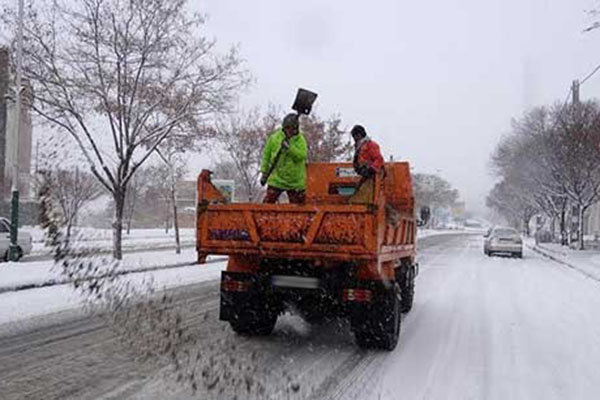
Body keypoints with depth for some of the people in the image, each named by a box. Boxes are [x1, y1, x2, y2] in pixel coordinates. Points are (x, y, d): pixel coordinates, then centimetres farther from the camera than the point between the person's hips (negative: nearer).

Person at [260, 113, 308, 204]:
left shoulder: (301, 140, -3)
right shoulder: (274, 138, -1)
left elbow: (302, 156, -19)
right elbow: (266, 155, 6)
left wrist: (289, 148, -32)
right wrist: (264, 172, 5)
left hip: (295, 182, 1)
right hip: (277, 179, 0)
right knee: (268, 202, -7)